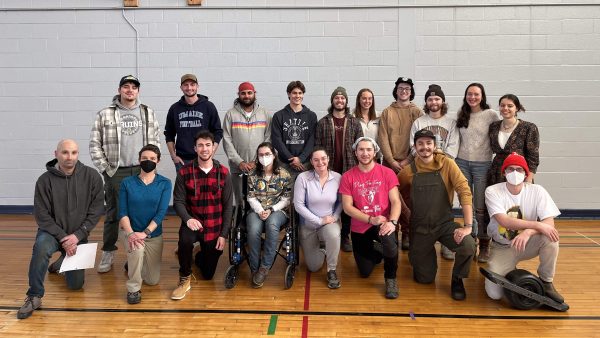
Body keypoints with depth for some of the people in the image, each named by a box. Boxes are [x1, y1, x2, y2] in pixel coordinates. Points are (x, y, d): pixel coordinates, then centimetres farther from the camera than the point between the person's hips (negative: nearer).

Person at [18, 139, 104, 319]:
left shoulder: (92, 176, -11)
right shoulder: (45, 180, -13)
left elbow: (96, 210, -10)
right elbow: (42, 216, -11)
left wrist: (78, 235, -18)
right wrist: (62, 237, -21)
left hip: (79, 235, 2)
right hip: (52, 232, -1)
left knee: (75, 284, 5)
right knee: (41, 247, -37)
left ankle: (63, 261, 39)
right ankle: (34, 297, -19)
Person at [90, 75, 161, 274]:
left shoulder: (148, 113, 9)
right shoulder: (105, 114, 2)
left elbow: (155, 141, 10)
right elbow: (94, 144, 3)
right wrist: (104, 168, -3)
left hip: (141, 171, 2)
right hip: (115, 173, -1)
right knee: (112, 214, 6)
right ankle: (108, 253, 19)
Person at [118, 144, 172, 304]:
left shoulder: (164, 183, -9)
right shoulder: (127, 182, -6)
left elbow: (161, 212, -16)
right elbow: (122, 213, -10)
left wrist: (145, 233, -27)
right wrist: (130, 233, -26)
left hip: (154, 234, 1)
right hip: (130, 231, -1)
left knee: (153, 281, 10)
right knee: (137, 249, -37)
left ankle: (133, 264, 43)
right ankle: (133, 289, -14)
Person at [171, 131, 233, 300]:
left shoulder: (223, 173, -6)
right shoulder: (184, 172, -7)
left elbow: (228, 205, -4)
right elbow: (178, 201, -9)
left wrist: (223, 234, -8)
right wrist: (188, 219, -30)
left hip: (214, 227, 1)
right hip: (193, 222, -1)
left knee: (208, 274, 11)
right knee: (184, 240, -38)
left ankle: (200, 257, 48)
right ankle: (185, 279, -10)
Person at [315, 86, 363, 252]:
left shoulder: (354, 123, 7)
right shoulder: (323, 123, 4)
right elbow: (317, 147, 3)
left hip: (349, 170, 1)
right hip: (328, 170, 0)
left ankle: (345, 236, 18)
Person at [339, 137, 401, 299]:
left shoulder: (387, 173, -5)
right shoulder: (347, 177, -4)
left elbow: (395, 201, -10)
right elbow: (347, 207, -9)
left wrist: (392, 222, -29)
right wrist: (371, 219, -20)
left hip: (383, 223, -2)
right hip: (360, 228, 2)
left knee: (389, 239, -38)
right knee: (365, 273, 8)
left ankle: (391, 278, -8)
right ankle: (377, 251, 43)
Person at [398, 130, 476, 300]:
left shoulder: (447, 164, -8)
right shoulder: (408, 171, -3)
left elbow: (464, 192, -16)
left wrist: (468, 226, -25)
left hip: (445, 223, -1)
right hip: (420, 227, 1)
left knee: (468, 246, -30)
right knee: (424, 278, 5)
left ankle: (457, 279, 2)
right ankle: (419, 257, 41)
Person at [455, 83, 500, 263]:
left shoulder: (491, 115, -4)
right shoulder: (461, 114, 7)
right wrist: (453, 155, 8)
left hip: (482, 164, -3)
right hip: (462, 162, 4)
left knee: (481, 207, -2)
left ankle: (484, 246, 9)